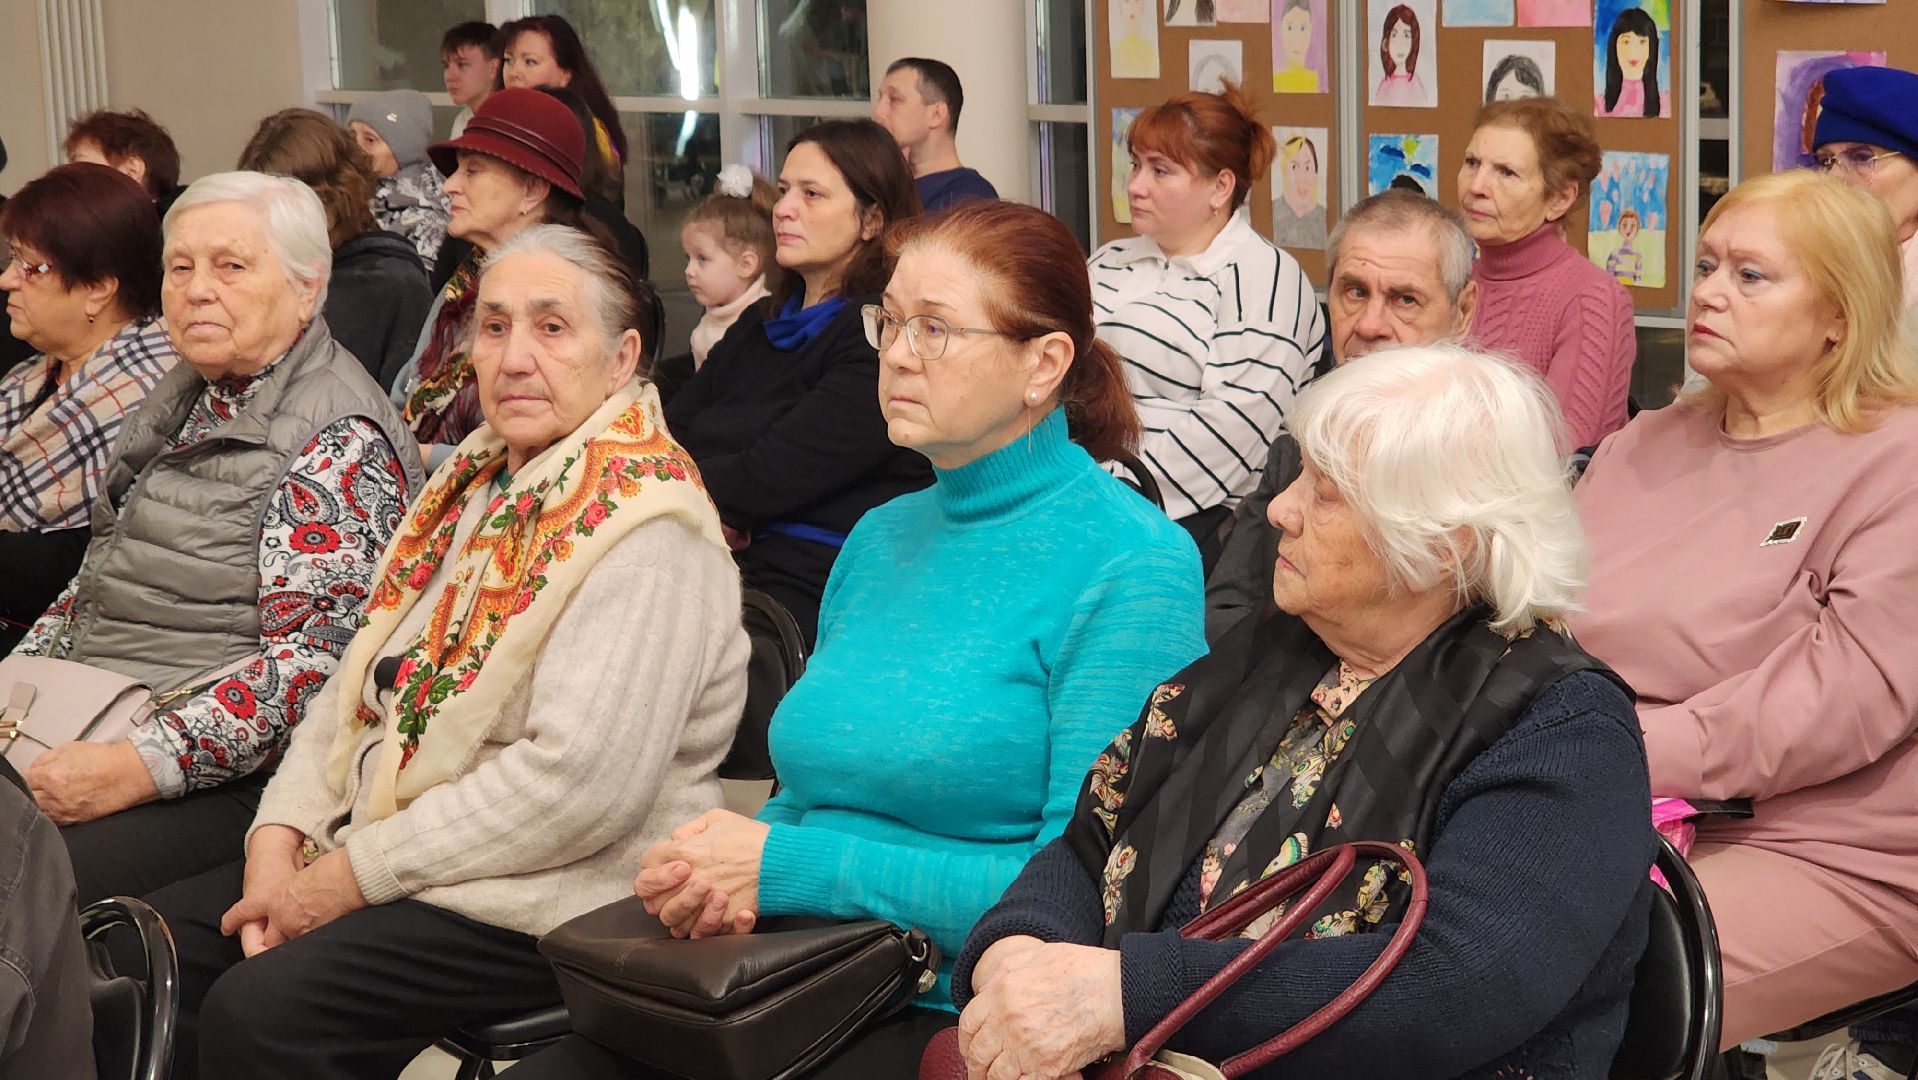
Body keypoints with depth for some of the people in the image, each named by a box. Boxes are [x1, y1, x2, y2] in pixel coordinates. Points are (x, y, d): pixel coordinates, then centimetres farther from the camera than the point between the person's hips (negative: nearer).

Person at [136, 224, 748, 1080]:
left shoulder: (647, 528, -17)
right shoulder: (475, 480, 12)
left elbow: (582, 784, -26)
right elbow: (363, 679, 16)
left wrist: (357, 873, -19)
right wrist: (281, 834, -2)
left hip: (541, 898, -9)